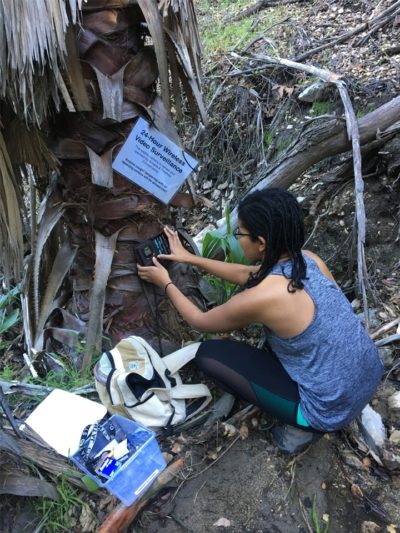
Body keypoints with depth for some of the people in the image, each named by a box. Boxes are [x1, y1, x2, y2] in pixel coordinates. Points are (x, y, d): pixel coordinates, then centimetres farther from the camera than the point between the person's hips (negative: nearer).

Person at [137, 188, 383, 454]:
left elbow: (200, 322, -6)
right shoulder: (309, 259, -6)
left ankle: (303, 423, 5)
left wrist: (166, 283, 10)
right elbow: (248, 275, 12)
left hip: (333, 410, -7)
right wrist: (190, 258, 17)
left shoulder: (260, 298, -27)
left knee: (208, 354, -2)